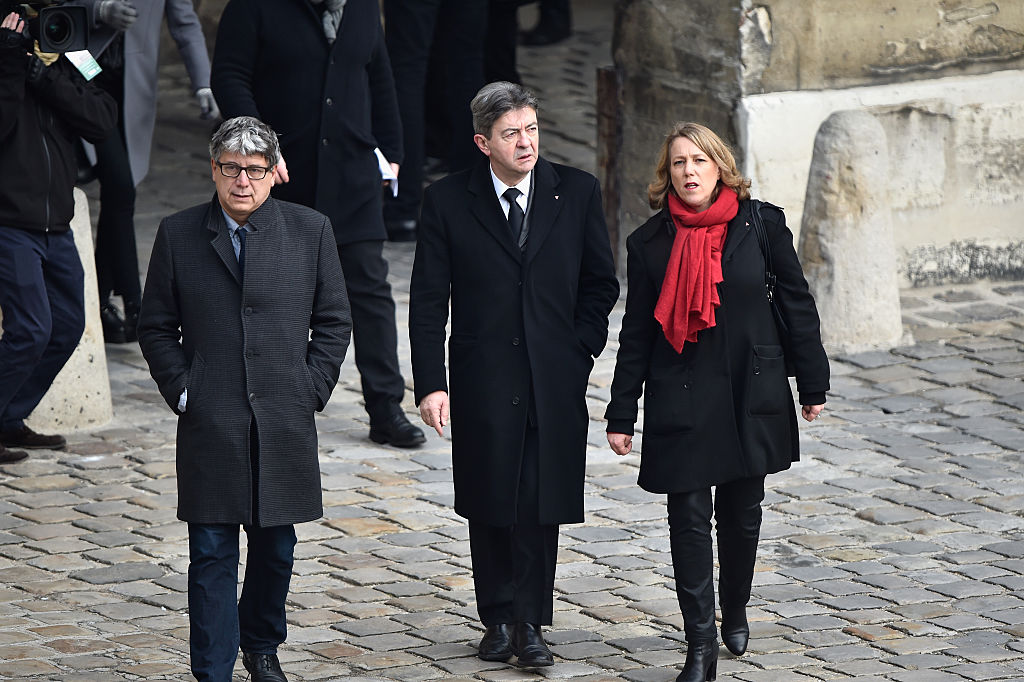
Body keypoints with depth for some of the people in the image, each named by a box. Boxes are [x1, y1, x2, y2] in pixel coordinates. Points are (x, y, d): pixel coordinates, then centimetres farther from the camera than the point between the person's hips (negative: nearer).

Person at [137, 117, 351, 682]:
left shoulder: (310, 231, 3)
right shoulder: (178, 235, 2)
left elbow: (333, 321, 9)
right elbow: (156, 327, 7)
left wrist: (311, 390, 1)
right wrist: (181, 391, -2)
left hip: (285, 422, 1)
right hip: (210, 423, -1)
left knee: (276, 546, 12)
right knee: (212, 553, -2)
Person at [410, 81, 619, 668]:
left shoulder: (577, 192, 2)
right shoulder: (448, 202, -2)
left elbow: (601, 283, 10)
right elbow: (428, 302, -1)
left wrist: (579, 351, -1)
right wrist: (431, 384, -8)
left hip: (556, 382, 0)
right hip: (483, 381, 0)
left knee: (542, 504, -1)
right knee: (490, 504, 7)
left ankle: (530, 623, 6)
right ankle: (498, 618, 20)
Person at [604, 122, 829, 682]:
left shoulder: (761, 225, 0)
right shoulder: (650, 242, 0)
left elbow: (796, 304, 6)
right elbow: (636, 332, 4)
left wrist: (812, 384, 7)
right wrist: (621, 414, 3)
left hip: (751, 398, 1)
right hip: (681, 400, -1)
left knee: (741, 515, 12)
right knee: (689, 520, -6)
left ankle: (735, 612, 36)